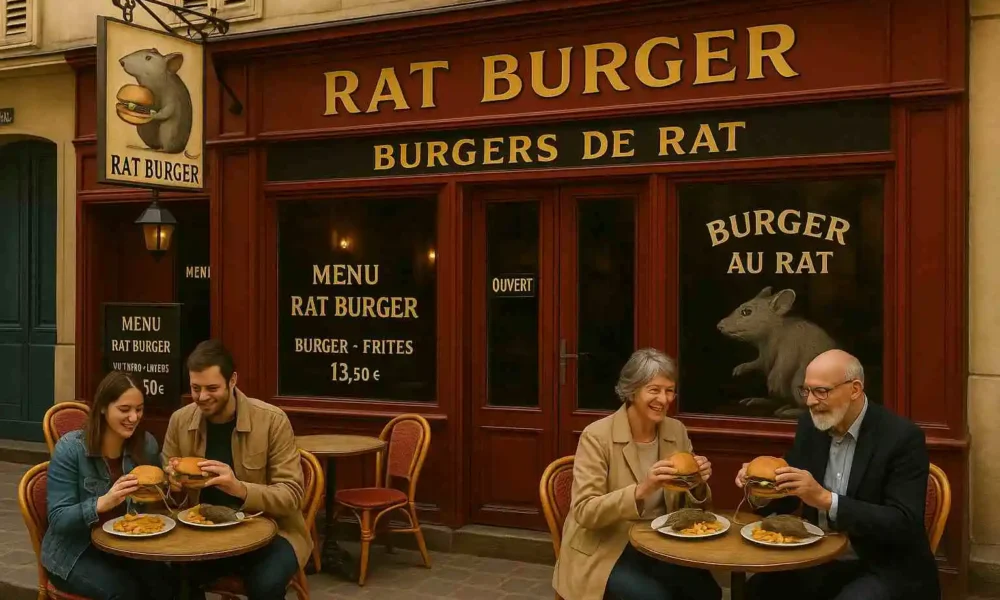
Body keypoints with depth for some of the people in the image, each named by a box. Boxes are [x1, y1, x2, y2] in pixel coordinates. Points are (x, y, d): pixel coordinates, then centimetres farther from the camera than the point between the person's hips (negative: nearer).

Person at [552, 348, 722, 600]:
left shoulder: (676, 431, 2)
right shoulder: (597, 436, -14)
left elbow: (688, 504, 8)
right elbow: (583, 512, -20)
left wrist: (698, 484, -15)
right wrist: (641, 490, -34)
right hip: (605, 551, -4)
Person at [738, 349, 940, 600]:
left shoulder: (902, 437, -16)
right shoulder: (810, 425, 1)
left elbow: (905, 524, -23)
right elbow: (787, 498, 10)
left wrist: (826, 499, -32)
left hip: (886, 570, -5)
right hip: (819, 561, 5)